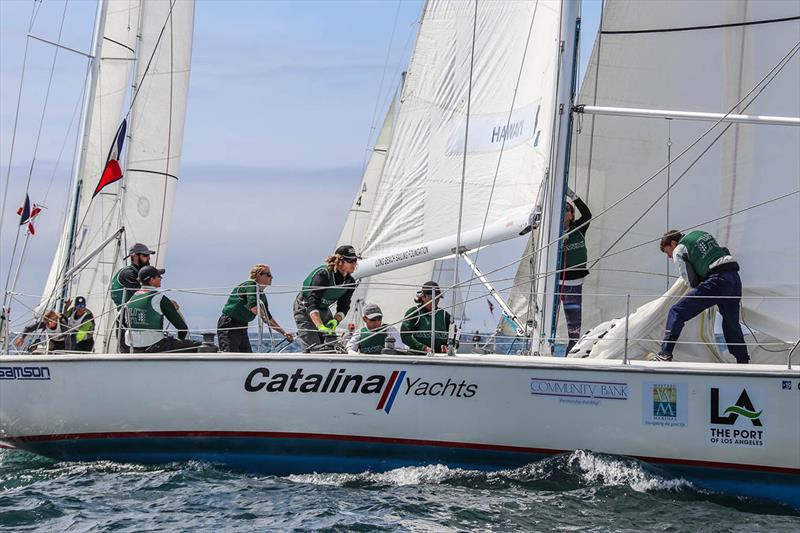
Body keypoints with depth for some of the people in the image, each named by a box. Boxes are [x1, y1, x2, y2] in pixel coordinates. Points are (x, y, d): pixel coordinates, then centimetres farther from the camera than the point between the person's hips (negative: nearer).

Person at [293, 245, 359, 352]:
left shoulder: (350, 282, -9)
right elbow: (311, 303, -37)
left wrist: (335, 320, -28)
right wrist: (320, 327, -50)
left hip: (324, 311, 7)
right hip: (305, 309, -7)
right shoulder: (323, 275, -30)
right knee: (313, 349, -19)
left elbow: (343, 308, -5)